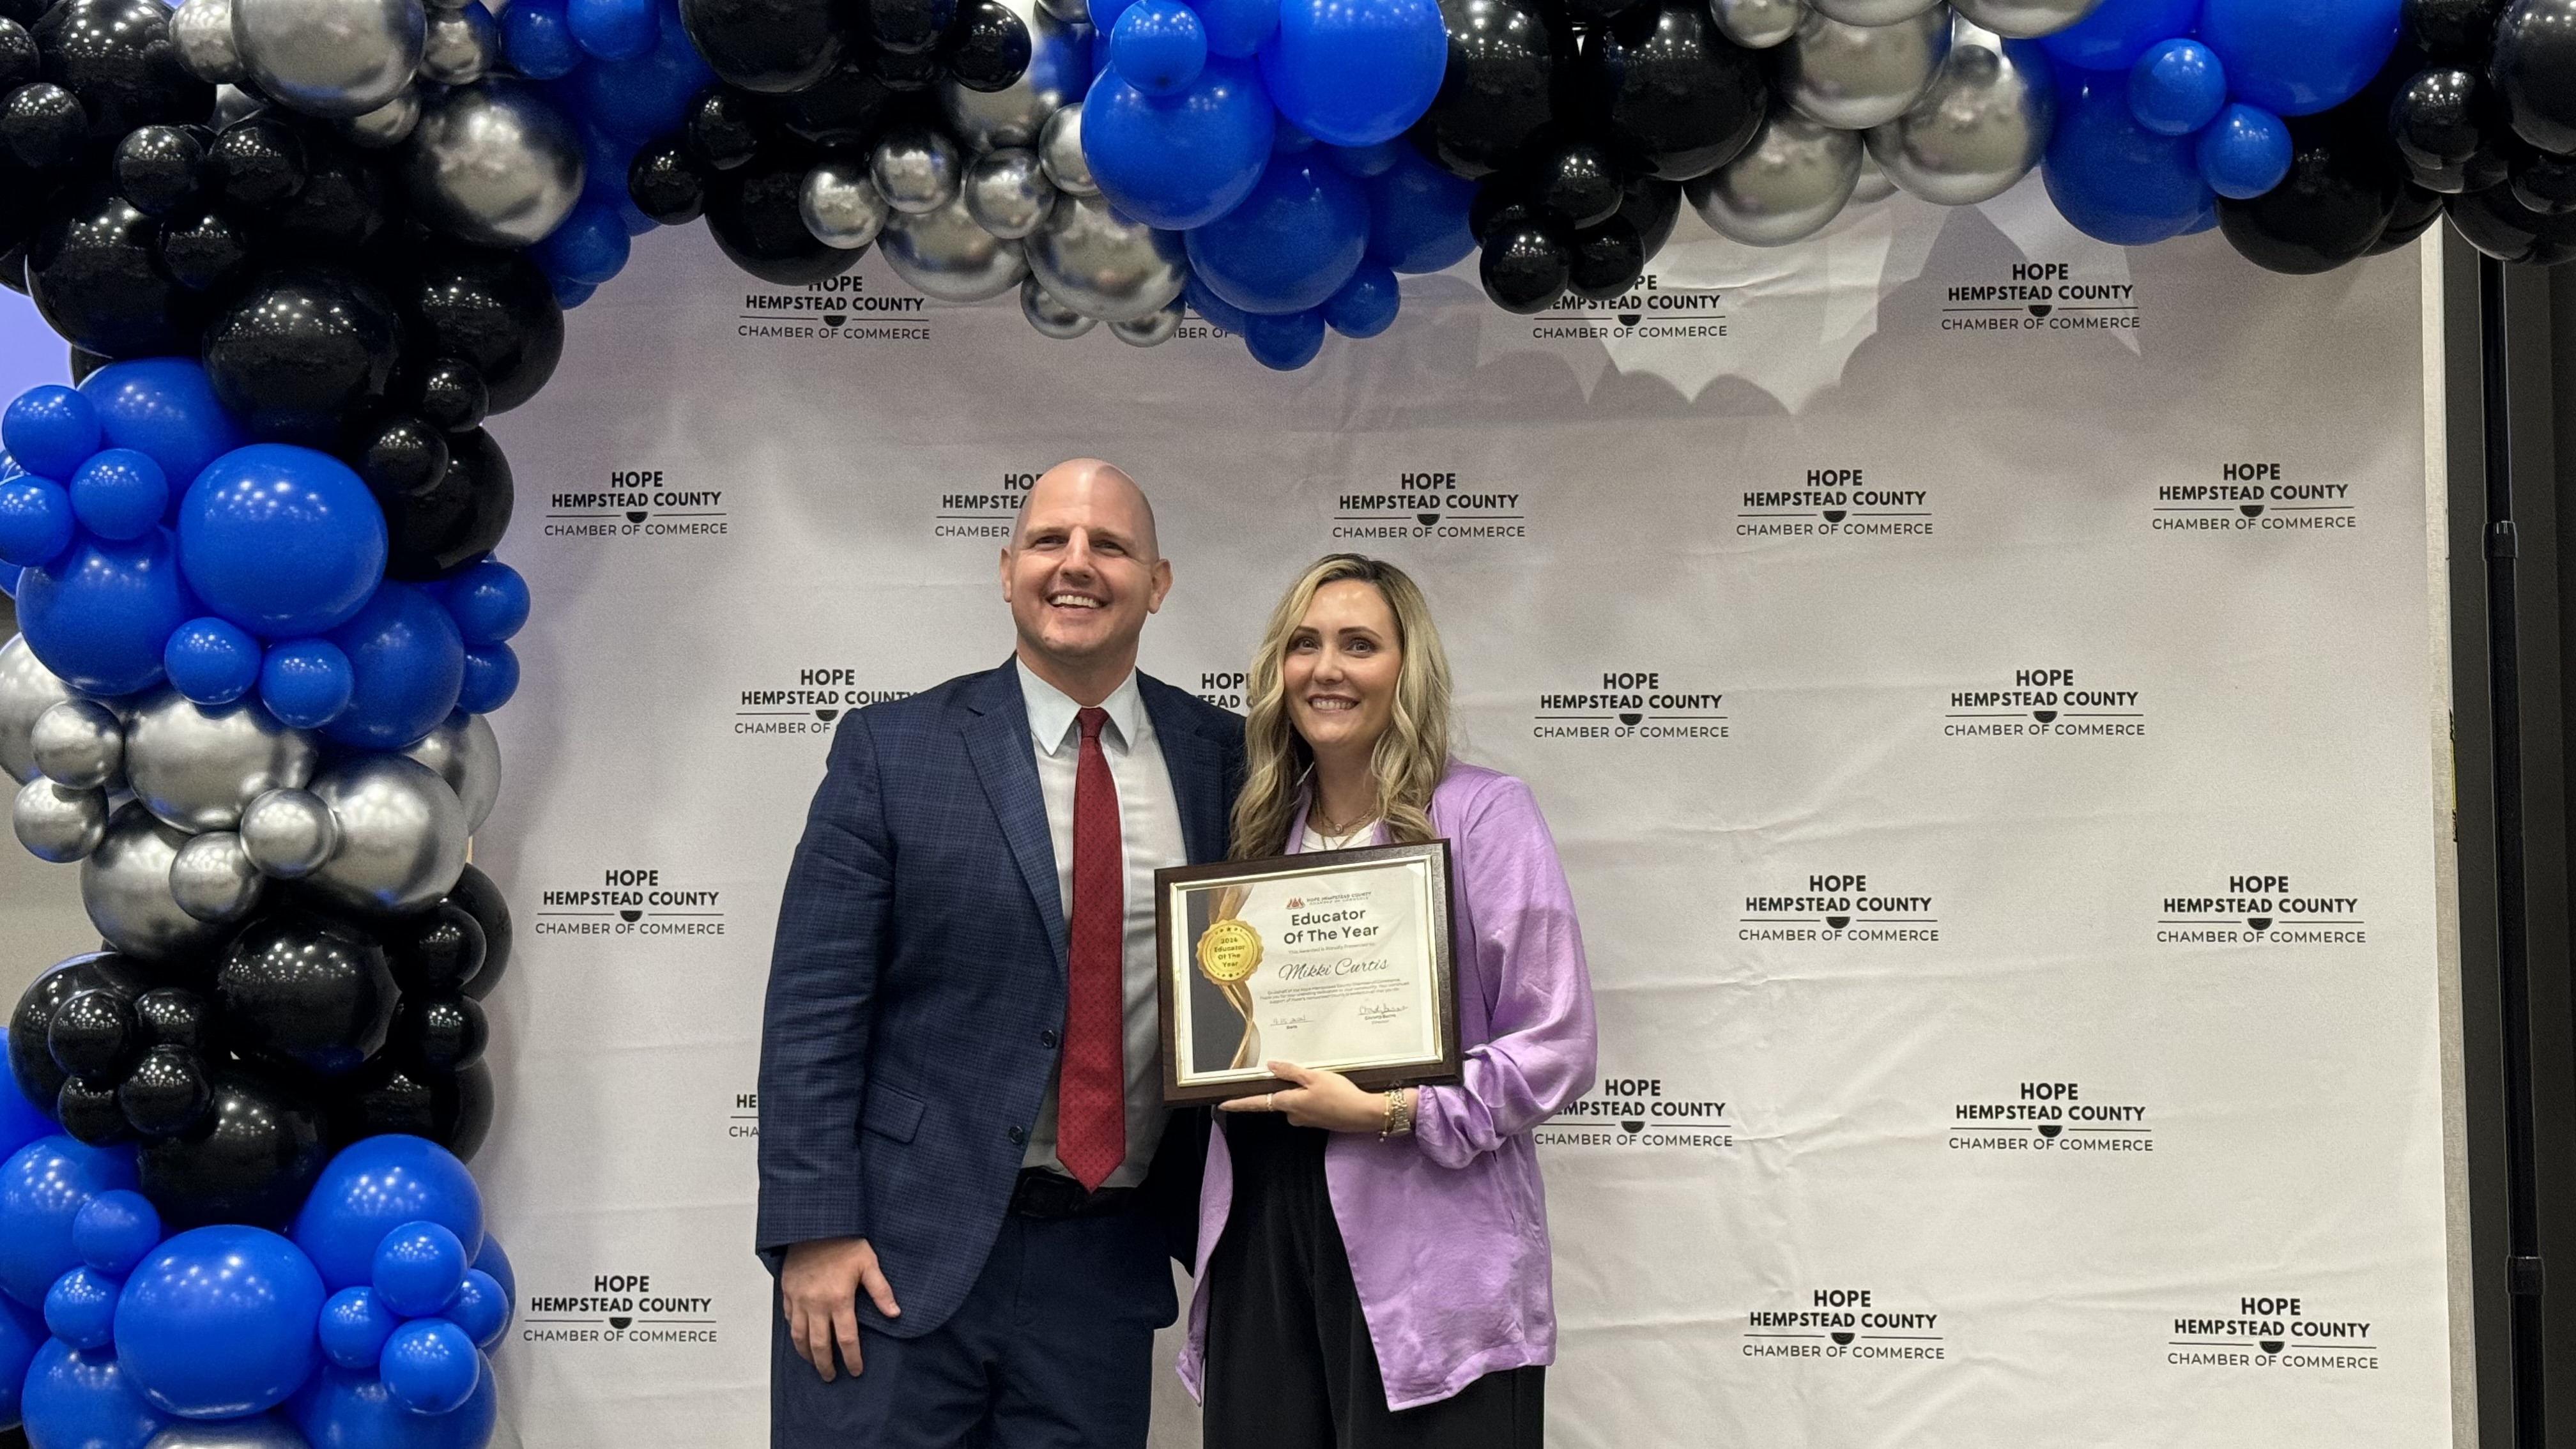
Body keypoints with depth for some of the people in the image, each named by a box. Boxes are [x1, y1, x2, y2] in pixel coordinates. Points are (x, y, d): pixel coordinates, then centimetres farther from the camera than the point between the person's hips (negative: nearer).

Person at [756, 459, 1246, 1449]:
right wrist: (814, 1230, -10)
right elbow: (812, 1004, -5)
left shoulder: (1219, 758, 5)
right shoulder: (890, 751, -2)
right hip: (901, 1253, -2)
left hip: (1107, 1258, 3)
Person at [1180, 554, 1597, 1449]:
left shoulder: (1483, 814, -5)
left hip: (1428, 1271, -5)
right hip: (1262, 1241, 5)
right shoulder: (1265, 830, 13)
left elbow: (1558, 1048, -10)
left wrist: (1389, 1113, -17)